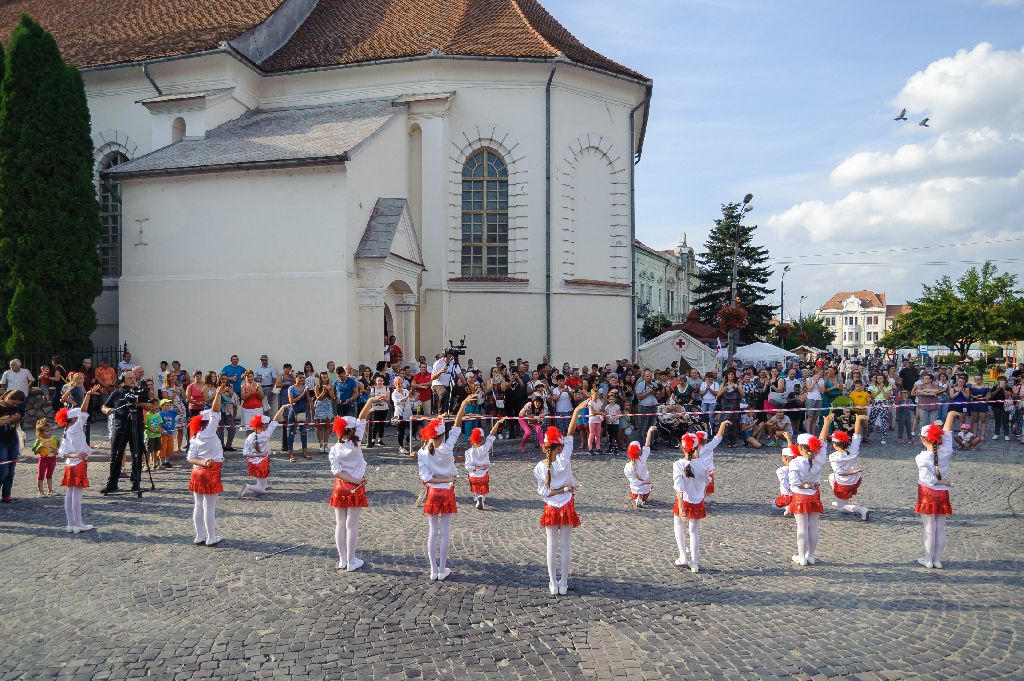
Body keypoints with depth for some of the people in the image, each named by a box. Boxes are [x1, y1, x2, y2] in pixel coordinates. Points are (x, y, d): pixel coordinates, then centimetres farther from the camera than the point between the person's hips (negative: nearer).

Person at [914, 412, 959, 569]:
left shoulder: (922, 457, -19)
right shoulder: (946, 451, -9)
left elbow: (929, 479, -23)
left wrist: (944, 481, -7)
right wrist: (954, 414, 15)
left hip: (927, 494, -4)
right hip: (943, 494, 4)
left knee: (929, 529, 5)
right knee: (941, 528, 12)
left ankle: (928, 560, 15)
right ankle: (937, 560, 21)